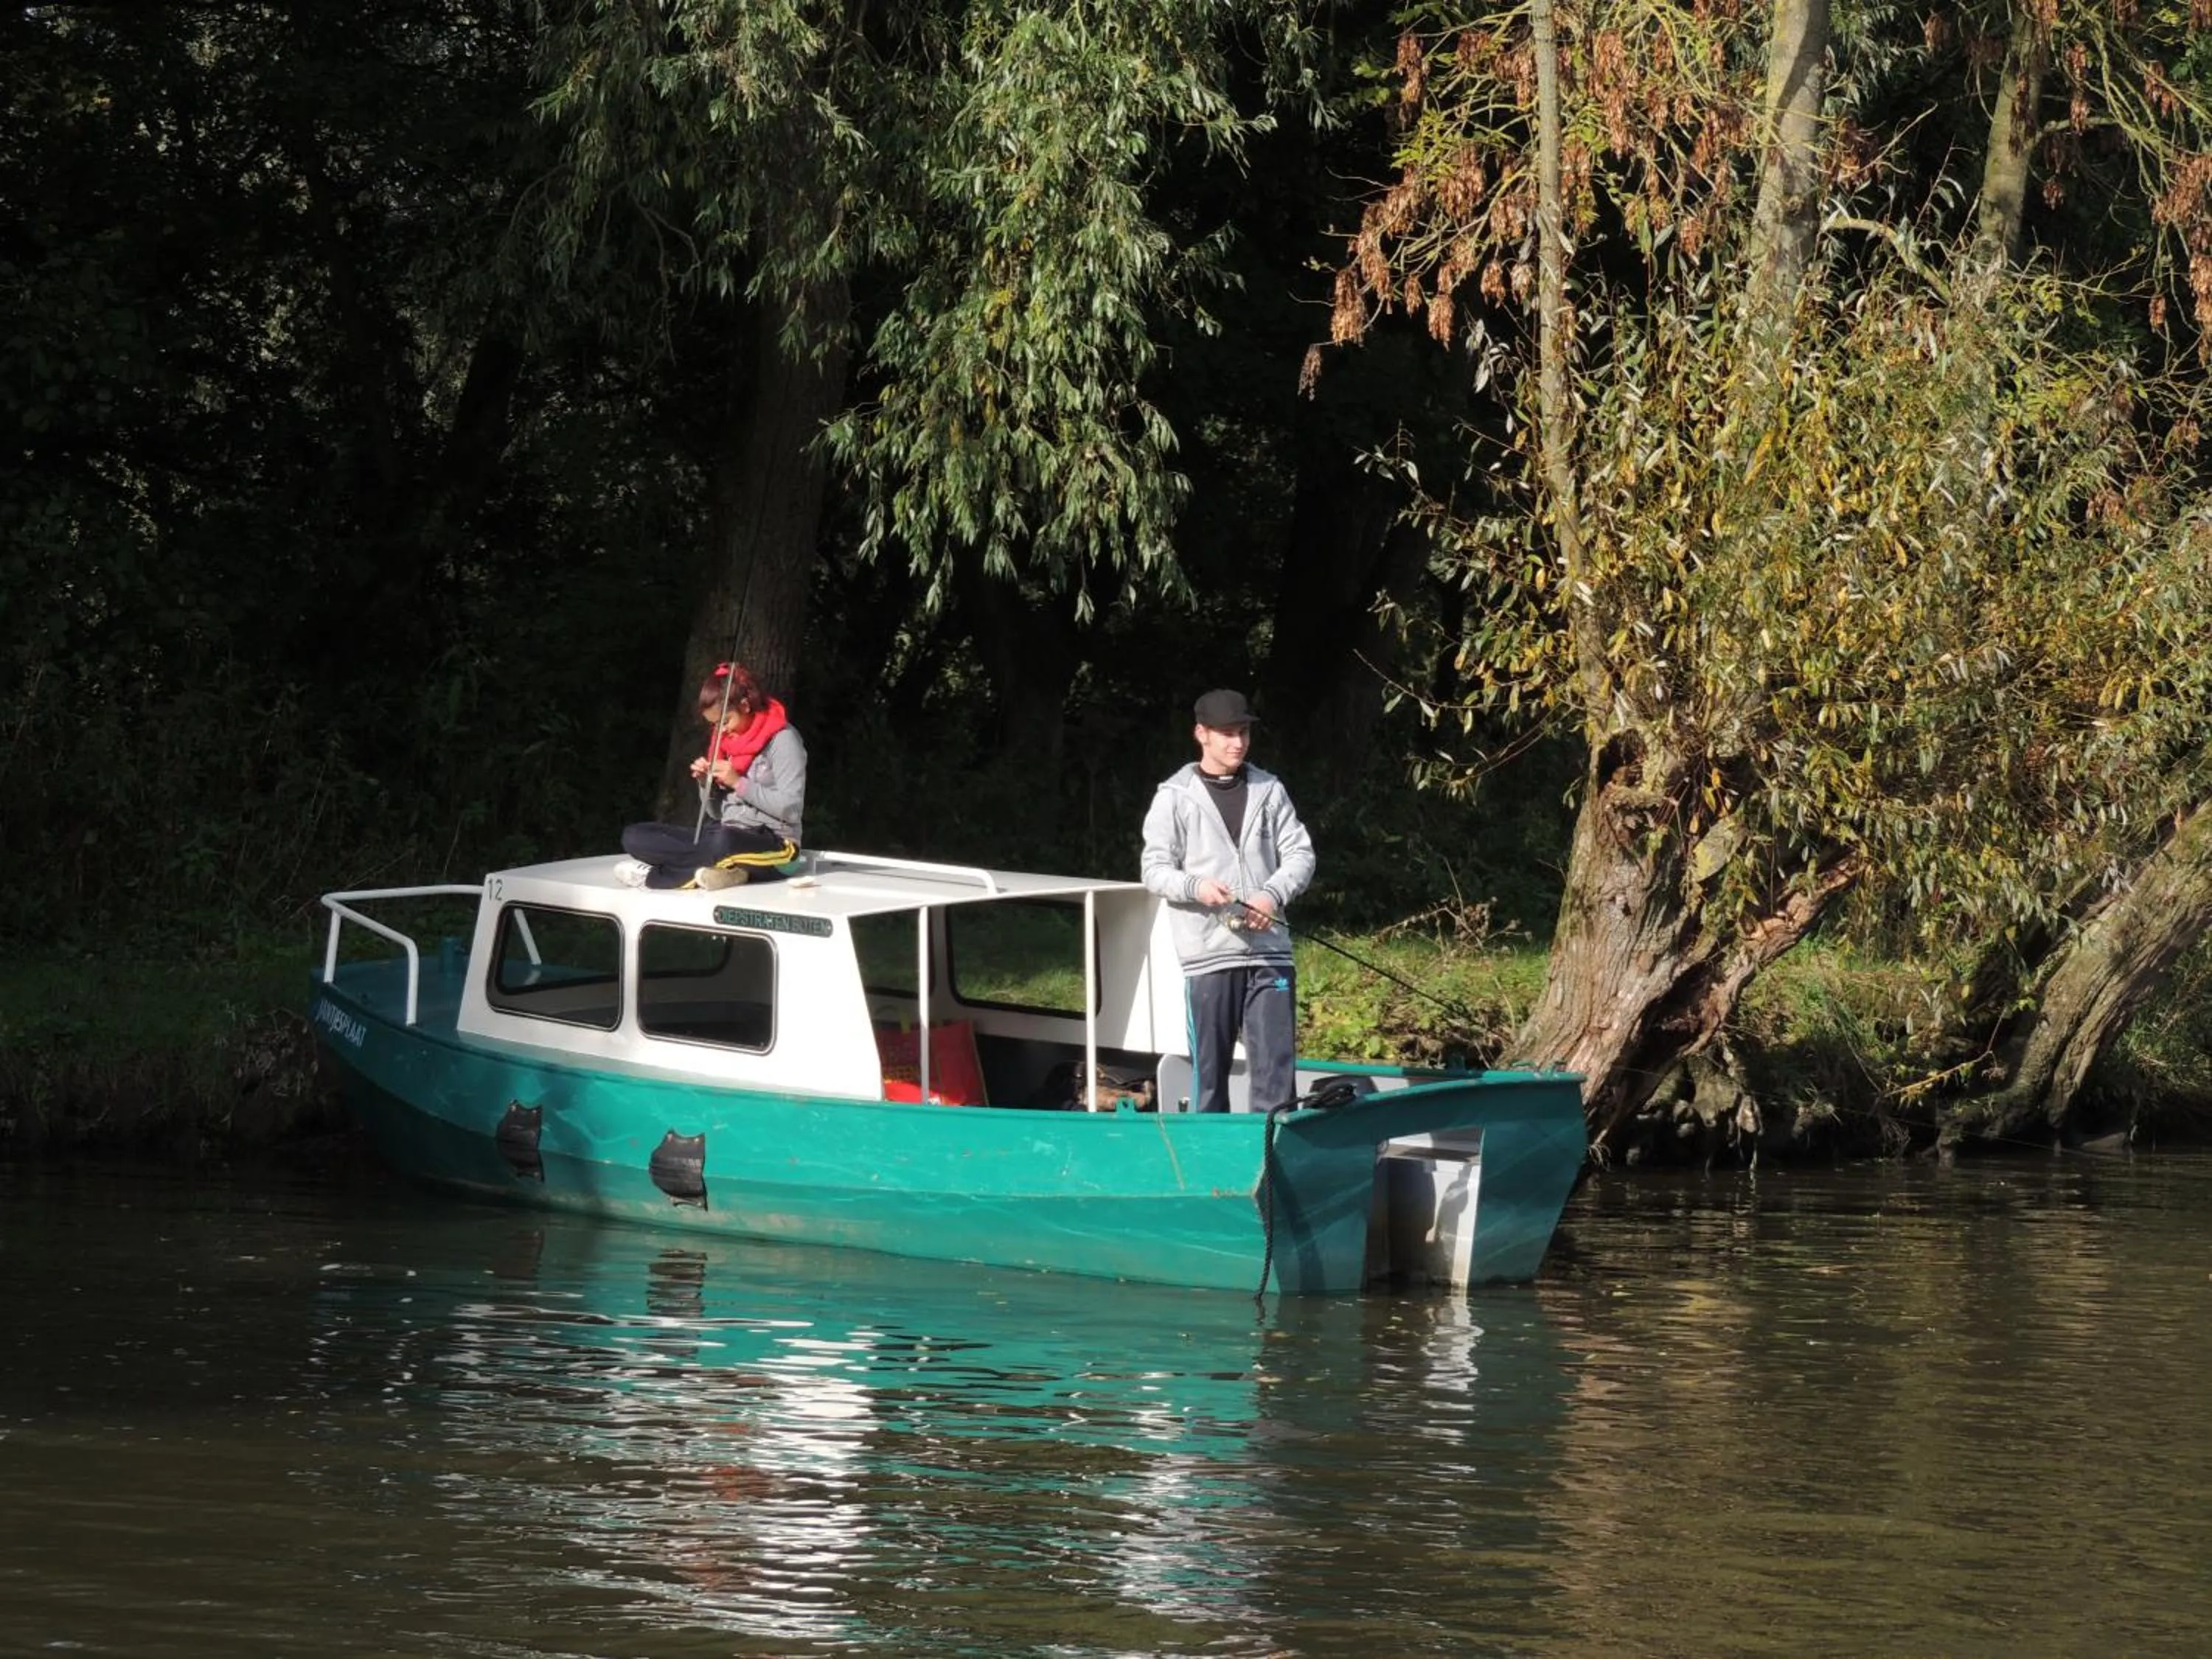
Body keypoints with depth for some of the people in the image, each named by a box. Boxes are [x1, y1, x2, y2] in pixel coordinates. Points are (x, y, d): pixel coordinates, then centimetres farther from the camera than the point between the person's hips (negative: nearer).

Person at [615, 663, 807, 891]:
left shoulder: (783, 739, -7)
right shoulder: (726, 740, 15)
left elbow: (791, 809, -16)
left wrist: (739, 783, -17)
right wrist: (706, 784, -1)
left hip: (774, 842, -8)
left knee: (722, 842, -45)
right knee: (633, 837, -9)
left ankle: (653, 874, -27)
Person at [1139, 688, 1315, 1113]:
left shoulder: (1270, 791, 11)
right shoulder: (1175, 797, 3)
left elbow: (1300, 854, 8)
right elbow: (1155, 870, 1)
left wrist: (1273, 895, -11)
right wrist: (1197, 887, -19)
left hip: (1270, 950, 2)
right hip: (1208, 954, -2)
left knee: (1277, 1064, 0)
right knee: (1209, 1066, 1)